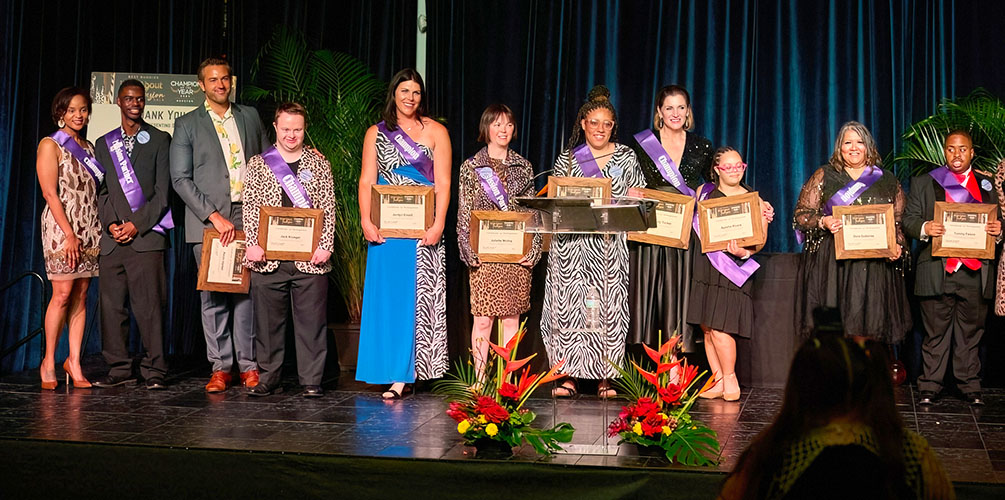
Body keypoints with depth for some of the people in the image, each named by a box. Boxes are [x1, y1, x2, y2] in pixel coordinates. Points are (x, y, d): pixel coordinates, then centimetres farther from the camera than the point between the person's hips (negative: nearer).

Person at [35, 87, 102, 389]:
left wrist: (103, 227, 5)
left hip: (89, 229, 6)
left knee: (81, 296, 4)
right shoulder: (50, 145, -1)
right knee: (62, 295, -9)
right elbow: (50, 193, -9)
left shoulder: (88, 147, 18)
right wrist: (69, 234, -16)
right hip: (62, 227, -6)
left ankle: (74, 362, 7)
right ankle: (48, 362, 2)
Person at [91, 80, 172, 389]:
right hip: (113, 237, 4)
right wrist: (111, 223, -3)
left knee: (150, 303, -7)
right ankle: (119, 368, 11)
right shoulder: (104, 144, 19)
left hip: (146, 235, -4)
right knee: (112, 304, 3)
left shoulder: (160, 140, 8)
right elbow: (101, 190, 14)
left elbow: (162, 190, 1)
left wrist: (136, 224, -8)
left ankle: (154, 370, -2)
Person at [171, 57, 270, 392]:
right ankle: (220, 367, 8)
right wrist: (215, 216, -11)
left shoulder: (250, 116, 14)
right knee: (213, 295, 0)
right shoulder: (187, 124, 5)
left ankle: (248, 365, 6)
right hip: (208, 220, -1)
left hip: (247, 216, 2)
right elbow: (181, 179, -2)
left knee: (246, 291, -1)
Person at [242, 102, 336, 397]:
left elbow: (329, 210, 5)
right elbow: (250, 209, 6)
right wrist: (252, 244, -7)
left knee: (311, 321, 1)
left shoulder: (319, 165, 9)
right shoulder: (257, 164, 10)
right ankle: (268, 379, 17)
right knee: (268, 321, 6)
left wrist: (325, 247, -6)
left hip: (309, 259, -1)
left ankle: (311, 381, 9)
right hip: (268, 259, 1)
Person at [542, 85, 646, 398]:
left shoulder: (626, 157, 11)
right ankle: (569, 375, -3)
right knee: (569, 303, -7)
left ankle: (606, 378, 2)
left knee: (609, 305, -4)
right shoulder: (567, 159, 10)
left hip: (610, 246, 0)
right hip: (572, 245, 0)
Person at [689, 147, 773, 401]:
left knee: (719, 327, -11)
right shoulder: (704, 192, 12)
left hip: (733, 268, -4)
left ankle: (730, 380, 4)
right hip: (706, 264, 4)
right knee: (706, 326, 2)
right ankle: (718, 382, 10)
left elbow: (761, 240, 0)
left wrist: (743, 252, -19)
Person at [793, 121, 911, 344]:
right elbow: (801, 215, 7)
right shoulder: (824, 176, 10)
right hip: (831, 265, -1)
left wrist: (897, 245, -5)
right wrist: (823, 222, -13)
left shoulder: (887, 181, 14)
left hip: (874, 268, 1)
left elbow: (900, 221, 15)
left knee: (870, 326, -5)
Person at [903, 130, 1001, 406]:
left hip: (975, 273, 2)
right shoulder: (923, 182, 10)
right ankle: (929, 387, 8)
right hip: (936, 272, -1)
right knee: (935, 333, 2)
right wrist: (924, 228, -17)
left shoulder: (987, 185, 14)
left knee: (970, 333, 7)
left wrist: (998, 230, -8)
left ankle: (970, 386, 17)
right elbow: (909, 219, 5)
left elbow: (997, 223, 16)